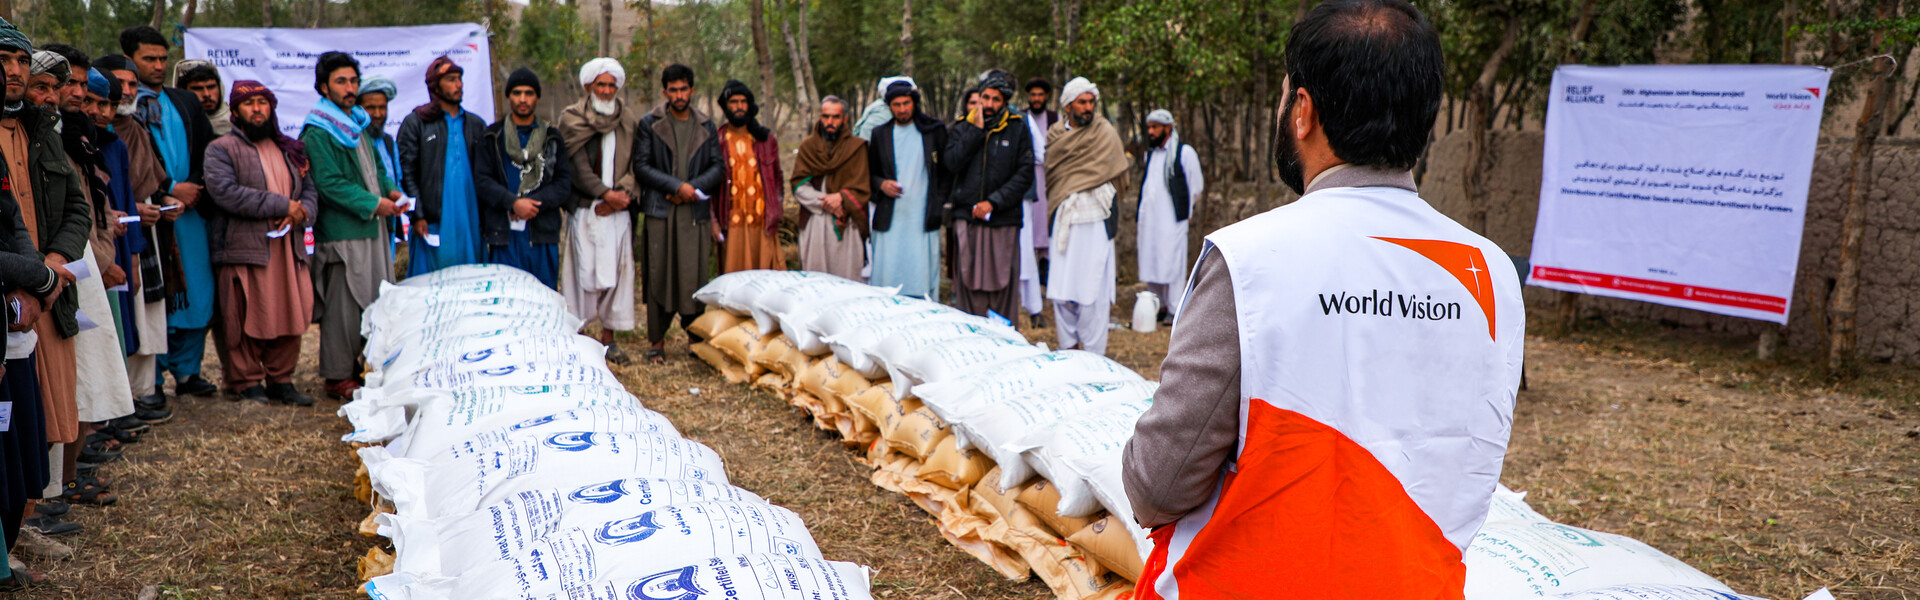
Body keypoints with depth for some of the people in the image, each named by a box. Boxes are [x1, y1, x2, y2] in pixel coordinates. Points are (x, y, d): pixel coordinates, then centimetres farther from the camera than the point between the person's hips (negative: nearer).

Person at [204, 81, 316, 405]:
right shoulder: (221, 149, 2)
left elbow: (310, 191, 18)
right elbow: (226, 192, -14)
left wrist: (300, 213, -6)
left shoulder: (289, 150, 21)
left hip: (289, 248, 5)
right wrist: (282, 206, -14)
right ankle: (247, 382, 9)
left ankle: (281, 380, 17)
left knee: (290, 317, 5)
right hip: (245, 249, -5)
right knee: (248, 321, -3)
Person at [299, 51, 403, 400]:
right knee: (343, 305, -5)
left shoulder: (358, 123, 19)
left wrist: (391, 190, 6)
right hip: (341, 232, -9)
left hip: (372, 228, 9)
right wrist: (372, 204, -16)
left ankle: (358, 367, 22)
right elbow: (329, 183, -15)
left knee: (374, 302, 11)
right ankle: (337, 377, 3)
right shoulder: (317, 132, -8)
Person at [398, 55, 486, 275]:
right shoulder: (415, 123, 3)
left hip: (470, 223, 4)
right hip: (432, 222, -4)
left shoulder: (476, 125, 16)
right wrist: (417, 216, -11)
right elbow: (406, 173, -2)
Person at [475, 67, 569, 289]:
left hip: (543, 232, 1)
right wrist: (513, 202, -15)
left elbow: (564, 183, 4)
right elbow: (481, 179, 0)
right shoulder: (493, 136, 9)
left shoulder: (552, 138, 13)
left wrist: (534, 203, -11)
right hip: (504, 234, -1)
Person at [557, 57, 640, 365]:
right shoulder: (572, 119, 3)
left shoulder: (631, 120, 12)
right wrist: (605, 193, -15)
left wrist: (622, 194, -8)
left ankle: (608, 337, 12)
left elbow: (637, 165, 7)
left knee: (617, 271, 3)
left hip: (618, 210, 3)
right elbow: (578, 165, -6)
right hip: (585, 209, -3)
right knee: (584, 270, -5)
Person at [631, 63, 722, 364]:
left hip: (696, 213, 2)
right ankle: (656, 339, 8)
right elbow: (641, 166, -2)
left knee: (696, 277, 1)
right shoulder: (649, 124, 5)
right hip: (660, 212, -2)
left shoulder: (706, 126, 12)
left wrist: (693, 188, -8)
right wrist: (676, 186, -12)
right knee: (659, 276, -1)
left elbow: (718, 167, 8)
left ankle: (696, 336, 13)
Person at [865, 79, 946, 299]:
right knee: (887, 277, -1)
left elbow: (946, 171, 8)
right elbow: (869, 173, 18)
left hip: (923, 220, -1)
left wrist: (939, 206, -1)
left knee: (921, 278, -3)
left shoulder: (934, 131, 6)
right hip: (890, 219, 2)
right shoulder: (880, 134, 12)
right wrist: (881, 184, -4)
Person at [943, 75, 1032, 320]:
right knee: (968, 285, 0)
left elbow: (1025, 174, -2)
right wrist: (976, 130, -7)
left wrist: (994, 202, -10)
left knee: (1003, 287, 0)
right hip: (967, 218, 1)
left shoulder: (1017, 128, 4)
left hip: (1004, 221, -1)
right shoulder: (962, 128, 10)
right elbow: (951, 164, -7)